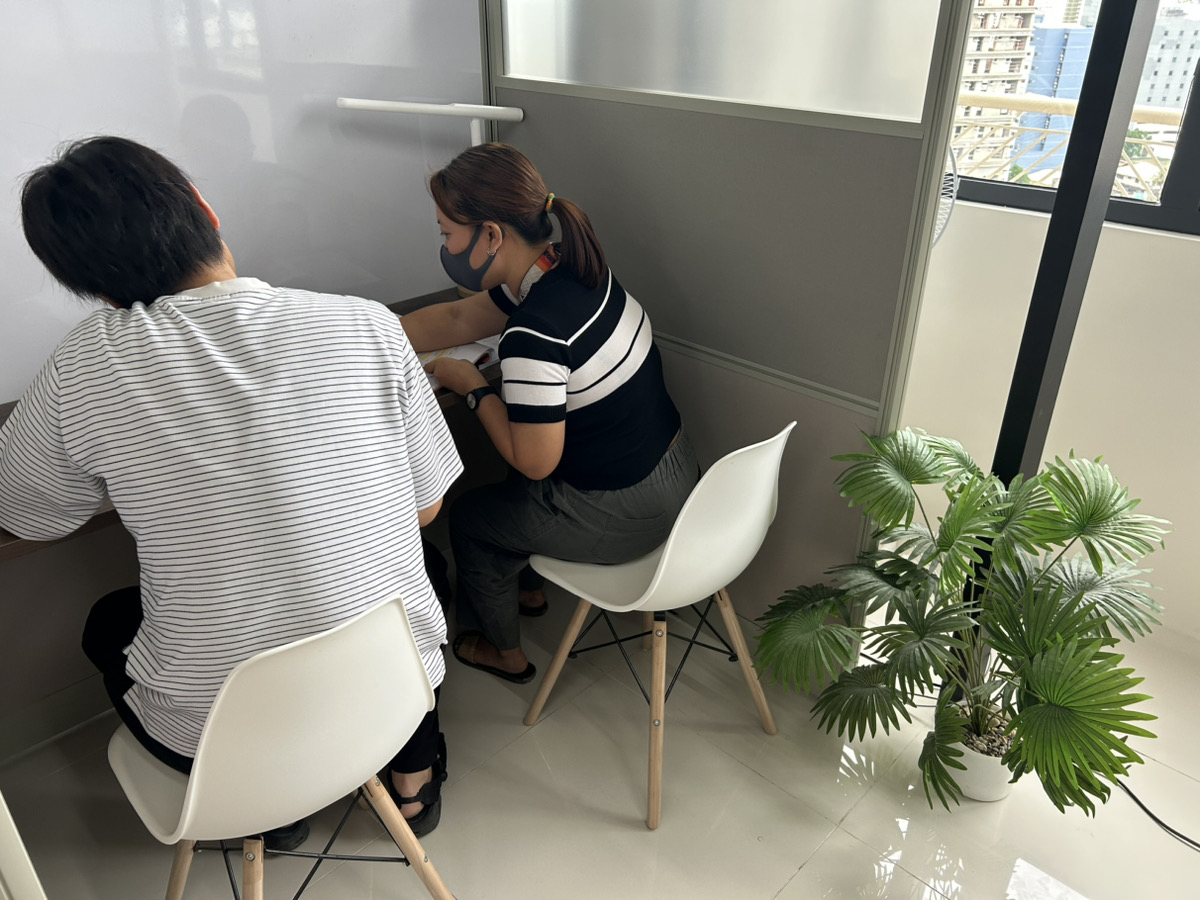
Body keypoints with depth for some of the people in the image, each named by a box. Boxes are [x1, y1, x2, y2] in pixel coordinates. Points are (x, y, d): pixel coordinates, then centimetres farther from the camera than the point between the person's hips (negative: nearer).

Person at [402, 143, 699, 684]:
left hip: (624, 515, -8)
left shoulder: (533, 334, -32)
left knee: (468, 518, 15)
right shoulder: (565, 269, -3)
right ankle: (525, 587, 54)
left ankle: (505, 653, 39)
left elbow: (534, 462, -22)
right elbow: (458, 319, 9)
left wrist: (473, 387, -10)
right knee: (504, 494, 30)